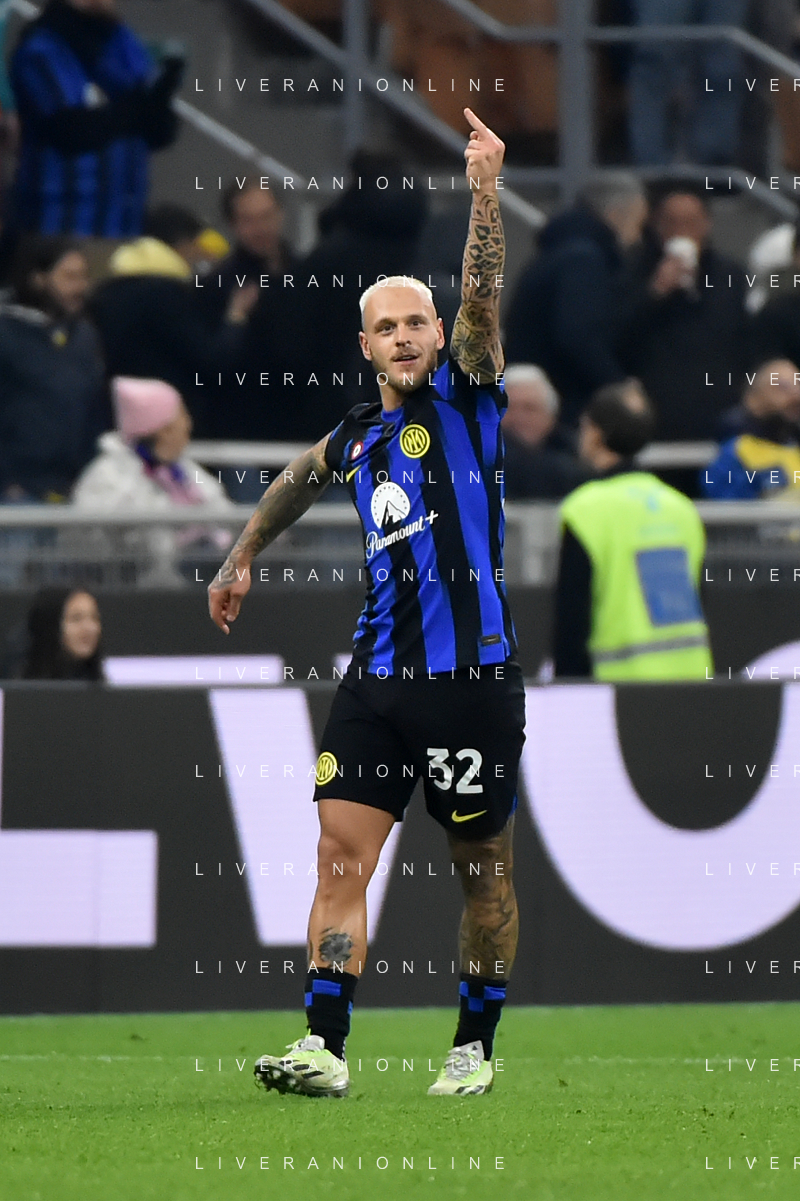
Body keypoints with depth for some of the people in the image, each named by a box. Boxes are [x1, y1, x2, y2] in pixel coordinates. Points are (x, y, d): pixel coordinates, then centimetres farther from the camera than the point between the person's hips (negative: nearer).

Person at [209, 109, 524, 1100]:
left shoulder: (466, 394, -1)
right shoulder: (355, 439, 14)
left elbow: (482, 295, -17)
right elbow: (293, 487, 36)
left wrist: (485, 192, -29)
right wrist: (242, 559, 45)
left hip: (473, 675, -5)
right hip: (379, 677, 5)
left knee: (481, 867, 5)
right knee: (341, 849, -7)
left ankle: (475, 1047, 18)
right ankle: (325, 1047, -11)